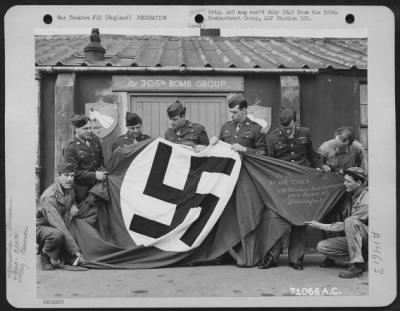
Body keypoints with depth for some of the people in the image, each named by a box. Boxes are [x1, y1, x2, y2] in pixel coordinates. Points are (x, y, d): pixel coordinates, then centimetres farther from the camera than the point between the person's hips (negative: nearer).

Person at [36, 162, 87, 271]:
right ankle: (46, 257, -14)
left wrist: (74, 206, -3)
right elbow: (59, 226, -35)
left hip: (59, 228, 8)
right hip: (40, 228, -7)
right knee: (57, 234, -39)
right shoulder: (49, 196, -29)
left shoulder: (69, 190, -2)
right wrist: (75, 250, -37)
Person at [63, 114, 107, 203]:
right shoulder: (70, 148, -8)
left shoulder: (95, 140, 9)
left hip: (98, 186, 5)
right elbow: (74, 172, -12)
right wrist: (94, 175, -19)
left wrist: (102, 169, 1)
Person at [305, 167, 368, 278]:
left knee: (350, 222, -35)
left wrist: (320, 226, -18)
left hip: (369, 240, -8)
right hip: (354, 240, 8)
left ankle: (357, 265, -27)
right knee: (321, 246, -6)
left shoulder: (366, 202, -22)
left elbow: (345, 225, -22)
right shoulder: (353, 196, 4)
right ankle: (361, 256, 0)